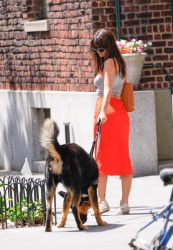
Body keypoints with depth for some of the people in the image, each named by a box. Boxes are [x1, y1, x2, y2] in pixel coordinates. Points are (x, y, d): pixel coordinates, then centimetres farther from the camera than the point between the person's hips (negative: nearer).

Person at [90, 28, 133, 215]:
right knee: (122, 157, 5)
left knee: (101, 157, -6)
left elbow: (108, 89, -21)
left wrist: (103, 112, -32)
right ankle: (124, 203, 4)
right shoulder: (119, 62, 19)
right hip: (120, 111, 9)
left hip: (108, 111, -9)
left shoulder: (109, 62, -9)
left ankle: (101, 201, -10)